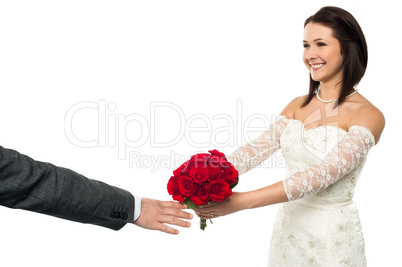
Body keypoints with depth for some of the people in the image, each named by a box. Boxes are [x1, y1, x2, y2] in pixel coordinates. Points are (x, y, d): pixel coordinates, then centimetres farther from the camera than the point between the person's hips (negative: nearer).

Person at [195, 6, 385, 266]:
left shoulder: (368, 115, -13)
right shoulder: (297, 106, 5)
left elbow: (325, 173, -25)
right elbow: (257, 149, -7)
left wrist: (242, 201, -33)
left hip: (333, 236, -4)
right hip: (288, 228, 5)